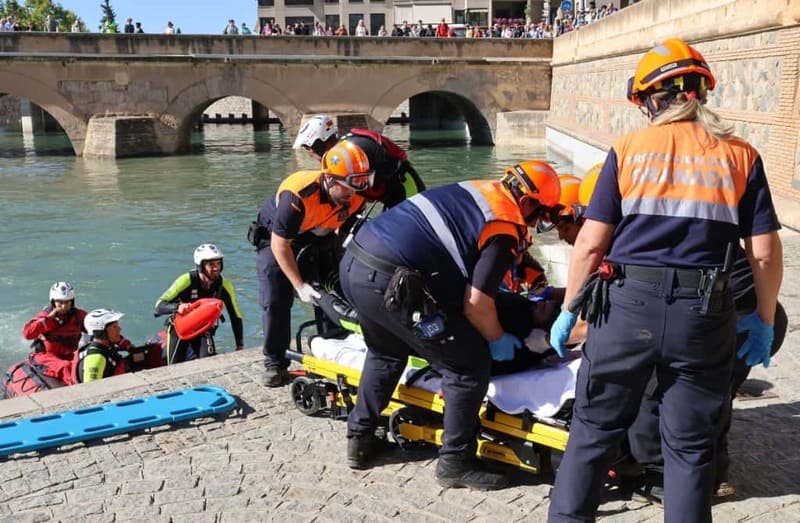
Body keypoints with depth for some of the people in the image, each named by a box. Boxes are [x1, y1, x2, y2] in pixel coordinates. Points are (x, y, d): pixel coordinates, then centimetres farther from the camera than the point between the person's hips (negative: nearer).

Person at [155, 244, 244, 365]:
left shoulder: (224, 286, -18)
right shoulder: (186, 281, -26)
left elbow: (236, 317, -8)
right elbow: (159, 306, -28)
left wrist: (240, 346, -12)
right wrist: (177, 307, -49)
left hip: (203, 330, 2)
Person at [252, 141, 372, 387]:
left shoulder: (355, 197, -24)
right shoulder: (298, 196, -41)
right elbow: (280, 245, -30)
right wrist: (300, 285, -30)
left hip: (319, 238, 5)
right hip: (277, 237, -5)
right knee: (275, 301, -11)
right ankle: (274, 362, 2)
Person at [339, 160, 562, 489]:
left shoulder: (480, 190, 19)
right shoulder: (505, 229, -5)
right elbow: (475, 304, -10)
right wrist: (497, 339, 10)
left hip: (352, 264, 9)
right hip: (392, 284, -9)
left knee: (386, 353, 33)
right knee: (470, 366, 3)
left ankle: (360, 440, 41)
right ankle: (456, 462, 13)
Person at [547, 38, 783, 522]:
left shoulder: (627, 150, 2)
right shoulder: (741, 155, 4)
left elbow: (591, 244, -1)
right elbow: (765, 252, 2)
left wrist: (569, 310, 9)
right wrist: (765, 321, 15)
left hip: (627, 305, 0)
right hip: (704, 315, 1)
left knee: (595, 430, 14)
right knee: (690, 447, 14)